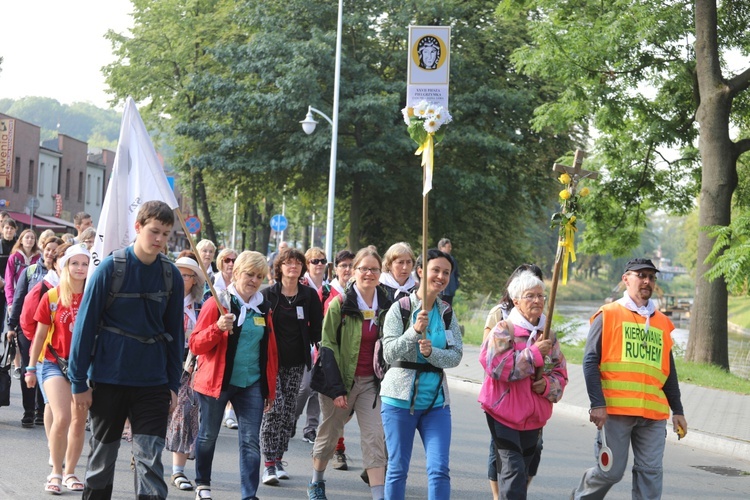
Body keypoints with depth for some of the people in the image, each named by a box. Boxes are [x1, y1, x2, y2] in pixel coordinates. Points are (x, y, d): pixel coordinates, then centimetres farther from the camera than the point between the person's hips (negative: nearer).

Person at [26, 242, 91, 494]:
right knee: (62, 418, -16)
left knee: (79, 421, 7)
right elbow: (41, 334, 3)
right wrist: (31, 368, 5)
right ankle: (56, 473, 0)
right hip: (55, 363, -2)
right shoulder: (52, 297, -3)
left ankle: (70, 473, 21)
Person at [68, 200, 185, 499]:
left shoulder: (171, 276, 2)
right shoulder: (111, 268, -7)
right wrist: (79, 381, -7)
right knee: (102, 456, 11)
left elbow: (175, 331, 9)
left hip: (153, 382, 2)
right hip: (108, 379, -2)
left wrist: (173, 384, 7)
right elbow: (85, 324, -5)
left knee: (150, 458, -4)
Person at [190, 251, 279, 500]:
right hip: (216, 382, -3)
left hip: (252, 385, 3)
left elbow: (270, 351, 15)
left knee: (251, 441, -4)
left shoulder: (263, 308, 8)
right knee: (208, 435, 11)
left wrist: (270, 388, 13)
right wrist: (217, 328, -26)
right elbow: (196, 345, -9)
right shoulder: (217, 304, -6)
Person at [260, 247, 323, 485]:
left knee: (289, 410, 7)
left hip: (295, 362, 3)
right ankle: (269, 463, -12)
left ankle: (278, 459, 17)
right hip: (272, 360, -3)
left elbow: (316, 329, 10)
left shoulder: (309, 295, 6)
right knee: (274, 407, -13)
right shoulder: (268, 295, -1)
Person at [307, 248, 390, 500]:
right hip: (340, 380, -3)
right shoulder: (340, 304, -9)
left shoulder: (385, 307, 4)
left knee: (375, 438, -6)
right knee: (329, 433, 11)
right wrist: (336, 389, -15)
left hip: (371, 382, 3)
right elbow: (328, 346, -10)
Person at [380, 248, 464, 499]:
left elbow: (456, 355, 0)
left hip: (436, 401, 3)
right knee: (397, 469, 5)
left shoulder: (447, 313, 6)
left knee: (439, 469, -6)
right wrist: (415, 331, -25)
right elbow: (389, 353, -12)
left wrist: (432, 352, -19)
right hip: (400, 398, -3)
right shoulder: (400, 308, -5)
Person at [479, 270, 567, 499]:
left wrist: (548, 385, -9)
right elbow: (496, 366, -20)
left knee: (522, 471, 12)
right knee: (514, 471, -15)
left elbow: (560, 375, 14)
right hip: (504, 413, -6)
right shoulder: (503, 330, -6)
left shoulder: (548, 336, 11)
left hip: (533, 417, 6)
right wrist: (534, 353, -17)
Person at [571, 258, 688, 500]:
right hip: (615, 410, -4)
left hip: (654, 413, 4)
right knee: (611, 470, -1)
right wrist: (597, 404, -13)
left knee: (651, 472, 1)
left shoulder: (662, 322, 15)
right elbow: (590, 361, -4)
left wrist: (677, 410, 18)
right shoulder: (608, 316, 1)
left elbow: (669, 371, 21)